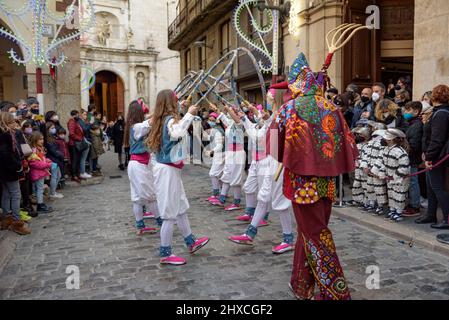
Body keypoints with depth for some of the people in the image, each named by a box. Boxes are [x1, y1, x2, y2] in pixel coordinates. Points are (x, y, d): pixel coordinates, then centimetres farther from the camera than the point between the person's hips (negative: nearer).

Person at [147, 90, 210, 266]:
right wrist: (189, 114, -30)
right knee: (170, 213, -1)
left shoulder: (162, 119, 9)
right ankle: (165, 254, 11)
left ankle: (191, 242, 34)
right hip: (168, 170, -10)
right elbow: (177, 134, -41)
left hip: (169, 169, 10)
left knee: (181, 207, 20)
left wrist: (182, 110, 31)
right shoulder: (171, 120, -18)